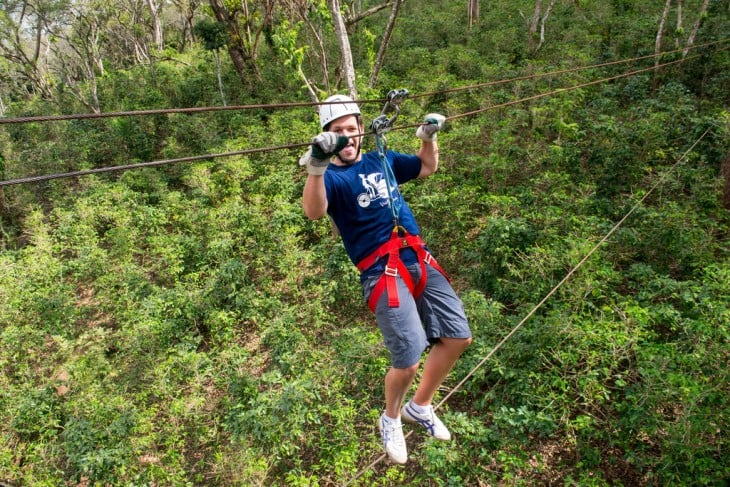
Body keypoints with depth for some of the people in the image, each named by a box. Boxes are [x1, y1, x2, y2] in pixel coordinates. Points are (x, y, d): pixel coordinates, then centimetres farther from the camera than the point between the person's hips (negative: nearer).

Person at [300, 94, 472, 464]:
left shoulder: (382, 160, 14)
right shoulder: (332, 178, -6)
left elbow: (428, 167, 30)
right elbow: (314, 211, -30)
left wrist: (429, 136, 13)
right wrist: (316, 166, -47)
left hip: (420, 260, 7)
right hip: (383, 273, -7)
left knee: (457, 337, 8)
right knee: (409, 361, -16)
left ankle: (419, 407, 31)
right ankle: (391, 420, 19)